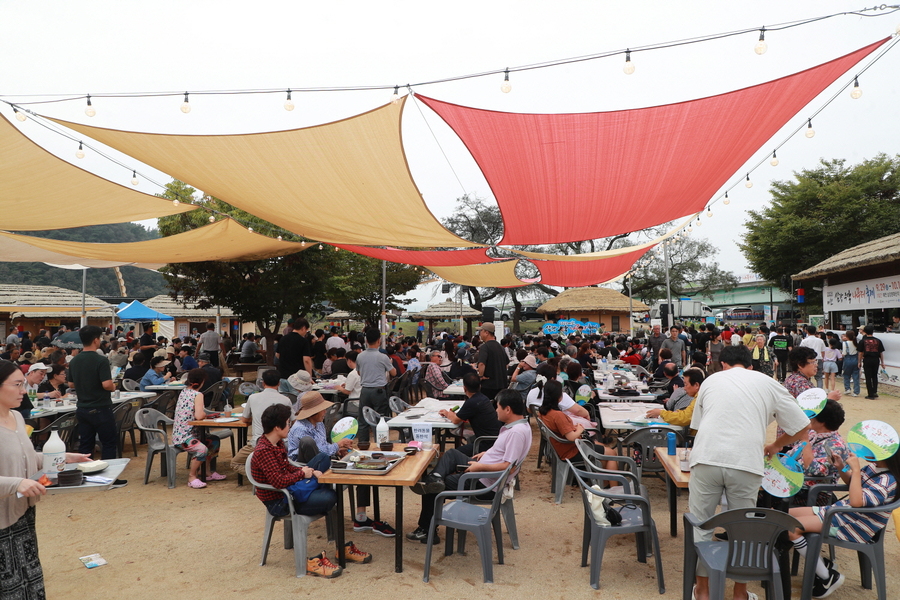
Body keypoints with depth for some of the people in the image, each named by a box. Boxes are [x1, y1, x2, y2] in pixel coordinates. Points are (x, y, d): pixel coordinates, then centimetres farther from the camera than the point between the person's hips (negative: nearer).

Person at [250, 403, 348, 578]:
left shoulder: (277, 443, 6)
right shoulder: (263, 451, -25)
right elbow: (279, 481, -31)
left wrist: (308, 471, -4)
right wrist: (302, 473, -15)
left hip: (288, 490, 10)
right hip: (278, 503, -10)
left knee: (323, 457, 10)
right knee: (330, 498, -23)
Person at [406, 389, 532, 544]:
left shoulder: (517, 432, -26)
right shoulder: (518, 425, 5)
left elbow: (507, 466, -29)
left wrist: (480, 466, -20)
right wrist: (487, 453, 9)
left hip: (485, 482, -10)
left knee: (432, 489, 0)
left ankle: (426, 530, 17)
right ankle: (435, 478, -12)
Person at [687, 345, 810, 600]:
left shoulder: (711, 380, 19)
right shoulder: (768, 383, 16)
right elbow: (802, 426, 16)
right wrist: (775, 446, 32)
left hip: (707, 458, 0)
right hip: (746, 463, 0)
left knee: (701, 526, 13)